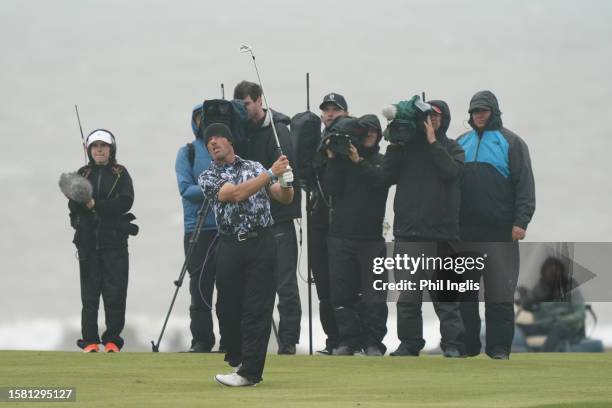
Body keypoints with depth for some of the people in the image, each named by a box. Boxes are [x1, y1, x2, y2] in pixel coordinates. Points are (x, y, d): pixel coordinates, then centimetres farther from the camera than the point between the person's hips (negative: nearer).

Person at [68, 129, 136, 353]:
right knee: (89, 291, 0)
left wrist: (96, 205, -14)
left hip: (115, 240, -2)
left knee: (115, 291, -5)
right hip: (88, 239, 2)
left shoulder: (120, 173, 6)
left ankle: (112, 340, 2)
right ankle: (90, 340, 4)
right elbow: (73, 206, 3)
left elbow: (126, 202, -8)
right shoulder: (83, 174, 12)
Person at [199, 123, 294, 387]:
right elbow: (237, 193, -12)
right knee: (228, 308, 4)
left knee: (257, 308, -5)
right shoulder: (209, 177, 5)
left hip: (261, 244, 0)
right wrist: (271, 173, -17)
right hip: (231, 246, 0)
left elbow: (285, 198, 11)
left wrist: (285, 182, -11)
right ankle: (238, 358, 24)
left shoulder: (255, 167, 12)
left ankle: (249, 372, -6)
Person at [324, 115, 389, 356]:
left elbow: (382, 180, -12)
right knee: (342, 291, 0)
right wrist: (332, 159, -6)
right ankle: (347, 340, 4)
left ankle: (373, 342, 0)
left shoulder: (382, 162, 9)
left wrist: (358, 162, -16)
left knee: (372, 293, -3)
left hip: (371, 237, -1)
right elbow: (333, 188, -1)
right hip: (341, 234, 1)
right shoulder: (343, 159, 11)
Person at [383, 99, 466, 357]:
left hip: (442, 231, -2)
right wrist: (395, 144, -2)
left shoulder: (451, 148, 9)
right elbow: (389, 176, 5)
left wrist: (432, 142, -8)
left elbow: (452, 171, -11)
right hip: (408, 230, 2)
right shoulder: (407, 145, 12)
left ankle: (453, 344, 0)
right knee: (408, 293, 2)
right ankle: (409, 343, 7)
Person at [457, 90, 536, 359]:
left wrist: (521, 221, -12)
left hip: (500, 229, -4)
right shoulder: (462, 143, 17)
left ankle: (498, 347, -1)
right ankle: (467, 344, 8)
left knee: (500, 291, -5)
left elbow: (524, 183, -3)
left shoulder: (510, 143, 3)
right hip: (466, 230, 4)